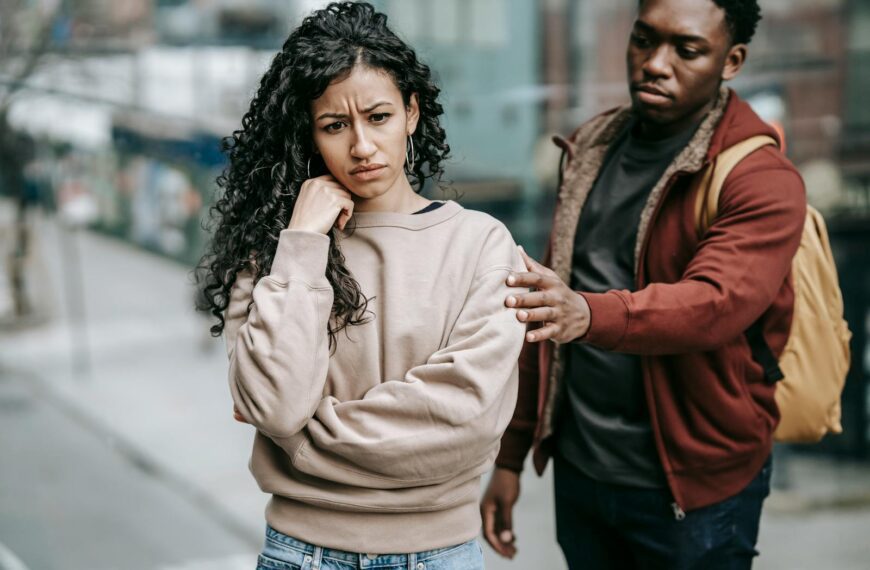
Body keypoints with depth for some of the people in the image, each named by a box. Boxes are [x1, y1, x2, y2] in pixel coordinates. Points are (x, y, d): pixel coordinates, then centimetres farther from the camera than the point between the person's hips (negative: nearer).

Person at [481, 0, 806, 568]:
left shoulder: (762, 178, -13)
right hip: (578, 474, 5)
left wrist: (590, 314, -49)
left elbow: (717, 302, -31)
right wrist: (510, 456, 10)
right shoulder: (591, 150, 7)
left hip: (693, 495, -5)